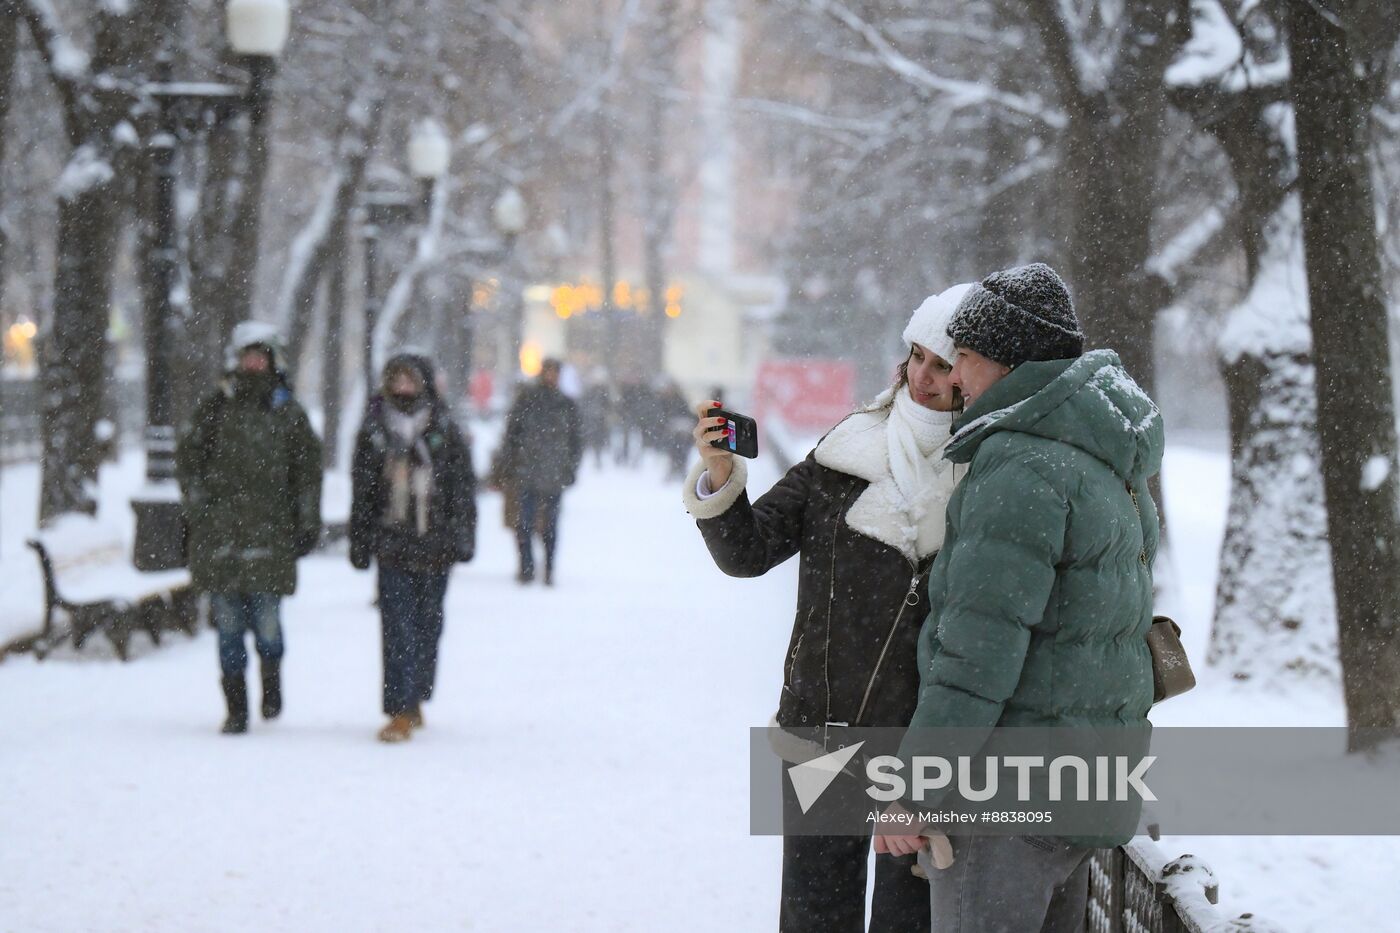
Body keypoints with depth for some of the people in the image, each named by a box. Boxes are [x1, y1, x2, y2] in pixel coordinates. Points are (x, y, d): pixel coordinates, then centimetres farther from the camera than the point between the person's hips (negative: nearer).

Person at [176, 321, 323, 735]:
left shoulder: (288, 413, 9)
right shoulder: (214, 407, 8)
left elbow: (307, 471, 10)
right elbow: (188, 457, 10)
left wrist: (308, 525, 5)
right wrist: (197, 508, 1)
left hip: (269, 531, -1)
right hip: (220, 534, 1)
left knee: (266, 620, -7)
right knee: (228, 625, 0)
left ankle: (271, 681, 23)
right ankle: (236, 708, 9)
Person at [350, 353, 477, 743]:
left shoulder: (445, 431, 4)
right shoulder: (373, 431, 7)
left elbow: (463, 488, 4)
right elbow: (362, 491, 10)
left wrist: (463, 537, -3)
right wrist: (360, 543, 7)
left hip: (435, 544, 0)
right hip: (391, 543, 0)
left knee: (427, 623, 8)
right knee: (397, 628, -9)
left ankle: (414, 699, 24)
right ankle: (401, 711, -12)